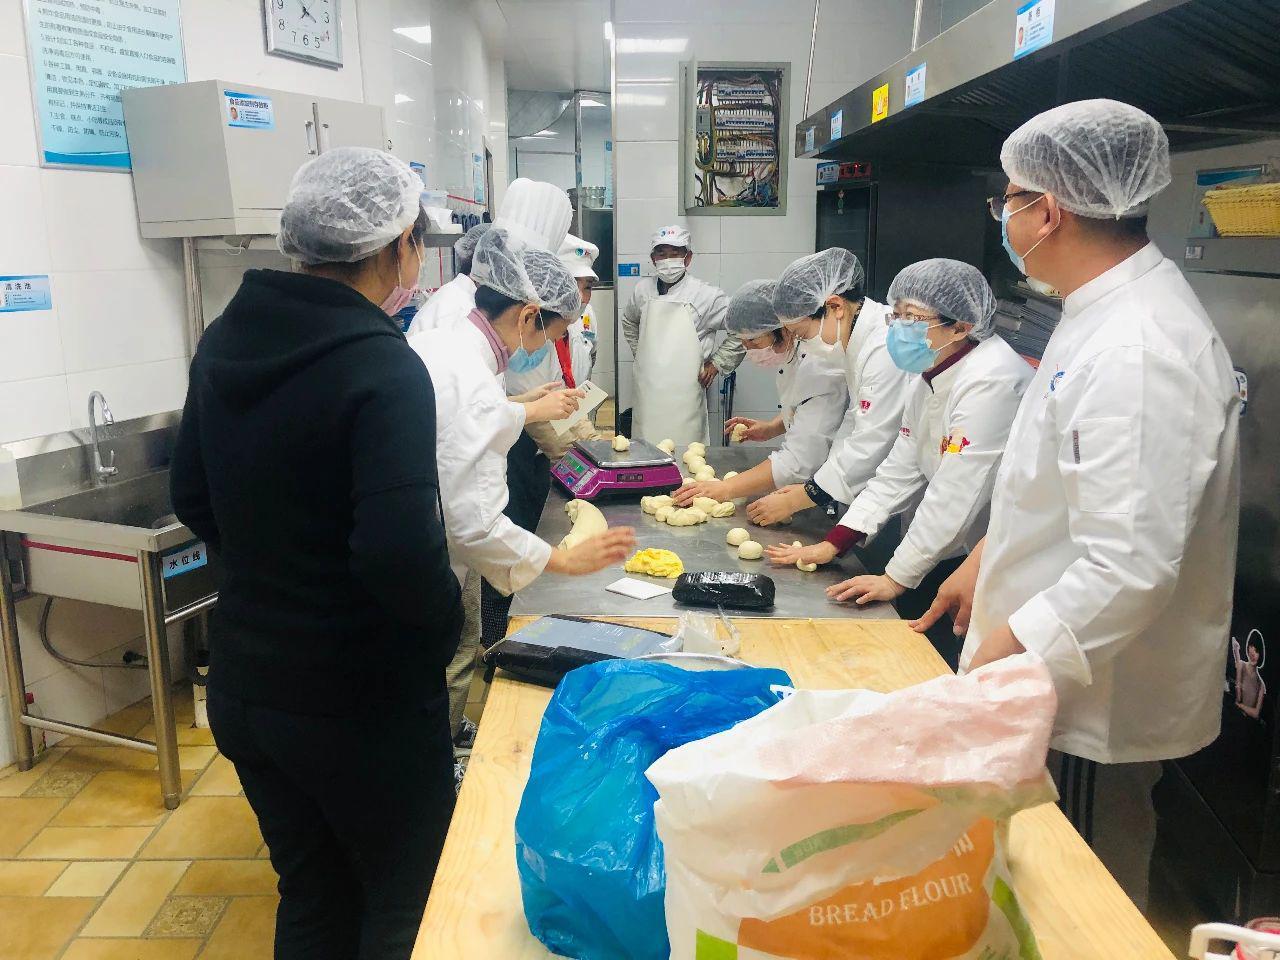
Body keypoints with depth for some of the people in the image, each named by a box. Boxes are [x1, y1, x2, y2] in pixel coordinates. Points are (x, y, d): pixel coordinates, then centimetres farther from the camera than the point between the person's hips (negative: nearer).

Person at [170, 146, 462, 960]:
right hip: (363, 706, -7)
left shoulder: (225, 343, 1)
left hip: (245, 687, 7)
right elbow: (402, 552, -32)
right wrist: (450, 619, -12)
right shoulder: (382, 367, -23)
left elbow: (193, 498, 11)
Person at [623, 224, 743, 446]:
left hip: (684, 391, -4)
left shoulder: (707, 295, -4)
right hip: (647, 390, 4)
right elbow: (628, 322, 29)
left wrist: (717, 364, 0)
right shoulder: (642, 290, 8)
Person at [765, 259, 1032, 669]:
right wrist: (831, 545, 0)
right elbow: (901, 469, 6)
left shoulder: (991, 381, -24)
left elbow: (956, 496, -25)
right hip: (953, 553, 8)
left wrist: (897, 577, -19)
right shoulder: (930, 377, 7)